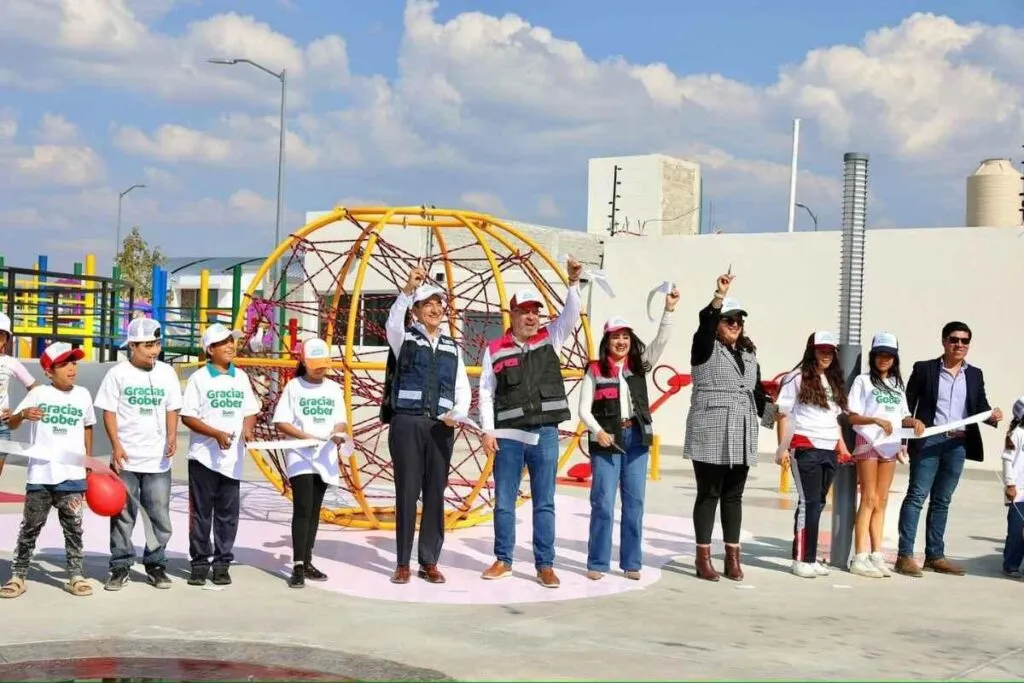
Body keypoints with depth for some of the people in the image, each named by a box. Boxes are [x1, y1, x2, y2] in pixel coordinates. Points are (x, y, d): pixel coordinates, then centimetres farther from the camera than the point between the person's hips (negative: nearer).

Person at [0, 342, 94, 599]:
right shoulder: (39, 393, -3)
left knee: (73, 528, 5)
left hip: (72, 475, 2)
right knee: (30, 527, 6)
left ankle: (76, 575, 12)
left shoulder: (83, 395, 5)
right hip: (40, 474, -2)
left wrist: (88, 458, 20)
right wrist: (23, 414, -28)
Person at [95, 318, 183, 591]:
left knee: (160, 514, 4)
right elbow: (109, 412, -2)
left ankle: (155, 565, 16)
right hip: (127, 459, -2)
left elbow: (172, 410, 9)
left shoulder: (167, 373, 6)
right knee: (123, 514, 4)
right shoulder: (118, 373, -2)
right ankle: (120, 566, 13)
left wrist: (172, 437, -8)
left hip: (158, 458, 2)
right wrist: (116, 446, -11)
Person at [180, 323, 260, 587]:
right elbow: (187, 416, -6)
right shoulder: (199, 378, -2)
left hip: (232, 457, 3)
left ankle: (222, 563, 13)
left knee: (228, 513, 6)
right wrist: (217, 433, -17)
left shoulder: (241, 377, 10)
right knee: (201, 512, 3)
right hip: (204, 456, -3)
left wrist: (247, 429, -7)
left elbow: (250, 411, 15)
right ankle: (200, 562, 12)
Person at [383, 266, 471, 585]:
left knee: (435, 494, 4)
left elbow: (463, 389, 11)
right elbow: (393, 322, -18)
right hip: (407, 422, -3)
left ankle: (429, 562, 10)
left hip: (440, 427, 3)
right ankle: (403, 563, 5)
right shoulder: (405, 337, 6)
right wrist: (408, 289, -33)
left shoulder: (452, 348, 16)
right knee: (407, 492, -1)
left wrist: (457, 413, -10)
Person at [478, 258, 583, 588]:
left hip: (545, 432, 1)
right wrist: (487, 431, -4)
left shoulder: (549, 338, 7)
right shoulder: (495, 349, 3)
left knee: (544, 502, 4)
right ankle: (503, 560, 18)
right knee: (504, 500, 6)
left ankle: (545, 565, 8)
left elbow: (571, 316, -5)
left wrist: (573, 282, -20)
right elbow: (486, 392, 3)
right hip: (508, 434, 0)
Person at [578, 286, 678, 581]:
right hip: (606, 440, -3)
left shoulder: (639, 365, 7)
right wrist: (598, 431, -17)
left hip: (636, 438, 3)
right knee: (603, 502, -3)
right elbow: (584, 408, -1)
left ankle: (631, 563, 12)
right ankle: (597, 563, 5)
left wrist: (668, 310, -16)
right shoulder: (595, 370, 0)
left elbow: (661, 341, -5)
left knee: (634, 502, 6)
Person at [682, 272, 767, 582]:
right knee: (708, 495, 0)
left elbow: (758, 392, 18)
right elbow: (705, 323, -21)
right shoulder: (705, 348, -1)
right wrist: (719, 296, -32)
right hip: (710, 435, -5)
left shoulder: (749, 355, 15)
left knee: (733, 497, 8)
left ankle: (733, 557, 12)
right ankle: (703, 557, 5)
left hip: (741, 437, 5)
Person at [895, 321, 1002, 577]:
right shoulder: (924, 369, 2)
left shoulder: (975, 375, 13)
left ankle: (935, 556, 14)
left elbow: (981, 407, 10)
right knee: (917, 495, -7)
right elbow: (908, 404, 0)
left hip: (958, 444, 4)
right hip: (929, 439, -4)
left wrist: (993, 415, -13)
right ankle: (905, 556, -9)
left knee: (942, 500, 10)